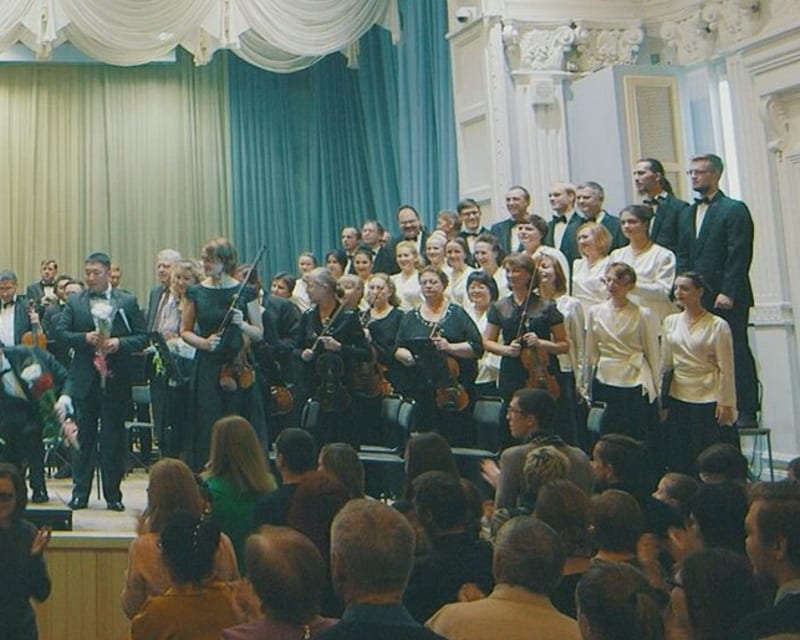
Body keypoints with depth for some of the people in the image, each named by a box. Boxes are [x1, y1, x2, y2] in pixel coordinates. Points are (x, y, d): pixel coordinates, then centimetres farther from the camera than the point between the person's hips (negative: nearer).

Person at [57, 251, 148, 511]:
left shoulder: (128, 301, 4)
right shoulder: (74, 302, 8)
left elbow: (143, 336, 1)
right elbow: (61, 332, 1)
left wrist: (120, 343, -15)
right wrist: (85, 338, -15)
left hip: (116, 379, -1)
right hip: (85, 378, 1)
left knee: (114, 437, 4)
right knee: (84, 435, 7)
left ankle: (113, 494, 12)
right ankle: (80, 492, 15)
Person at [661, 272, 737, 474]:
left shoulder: (718, 325, -6)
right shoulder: (670, 322, 7)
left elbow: (726, 368, -5)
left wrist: (726, 403, -8)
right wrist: (660, 400, 9)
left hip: (707, 399, -4)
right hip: (677, 398, 4)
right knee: (677, 459, 6)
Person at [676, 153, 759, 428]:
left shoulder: (735, 210, -3)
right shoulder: (688, 213, 18)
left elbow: (740, 255, -10)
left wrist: (727, 293, -15)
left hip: (729, 299, -6)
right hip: (697, 298, 6)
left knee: (737, 353, -2)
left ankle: (746, 412, 4)